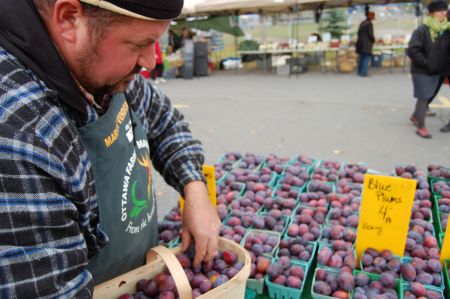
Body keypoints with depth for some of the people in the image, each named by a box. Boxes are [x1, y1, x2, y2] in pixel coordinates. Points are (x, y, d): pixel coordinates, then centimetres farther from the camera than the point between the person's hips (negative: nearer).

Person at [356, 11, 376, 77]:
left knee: (361, 57, 11)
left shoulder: (362, 23, 13)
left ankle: (359, 72, 14)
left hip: (360, 42, 9)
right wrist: (373, 40, 2)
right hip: (366, 44, -9)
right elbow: (370, 34, -15)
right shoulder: (369, 24, -13)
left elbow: (359, 33, 16)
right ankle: (364, 73, -11)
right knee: (367, 57, -7)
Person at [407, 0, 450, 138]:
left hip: (438, 72, 6)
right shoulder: (421, 31, -15)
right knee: (424, 98, -4)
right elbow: (412, 50, -19)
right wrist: (426, 63, -20)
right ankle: (421, 127, 5)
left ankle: (415, 116, 37)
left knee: (429, 97, 15)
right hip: (421, 72, -6)